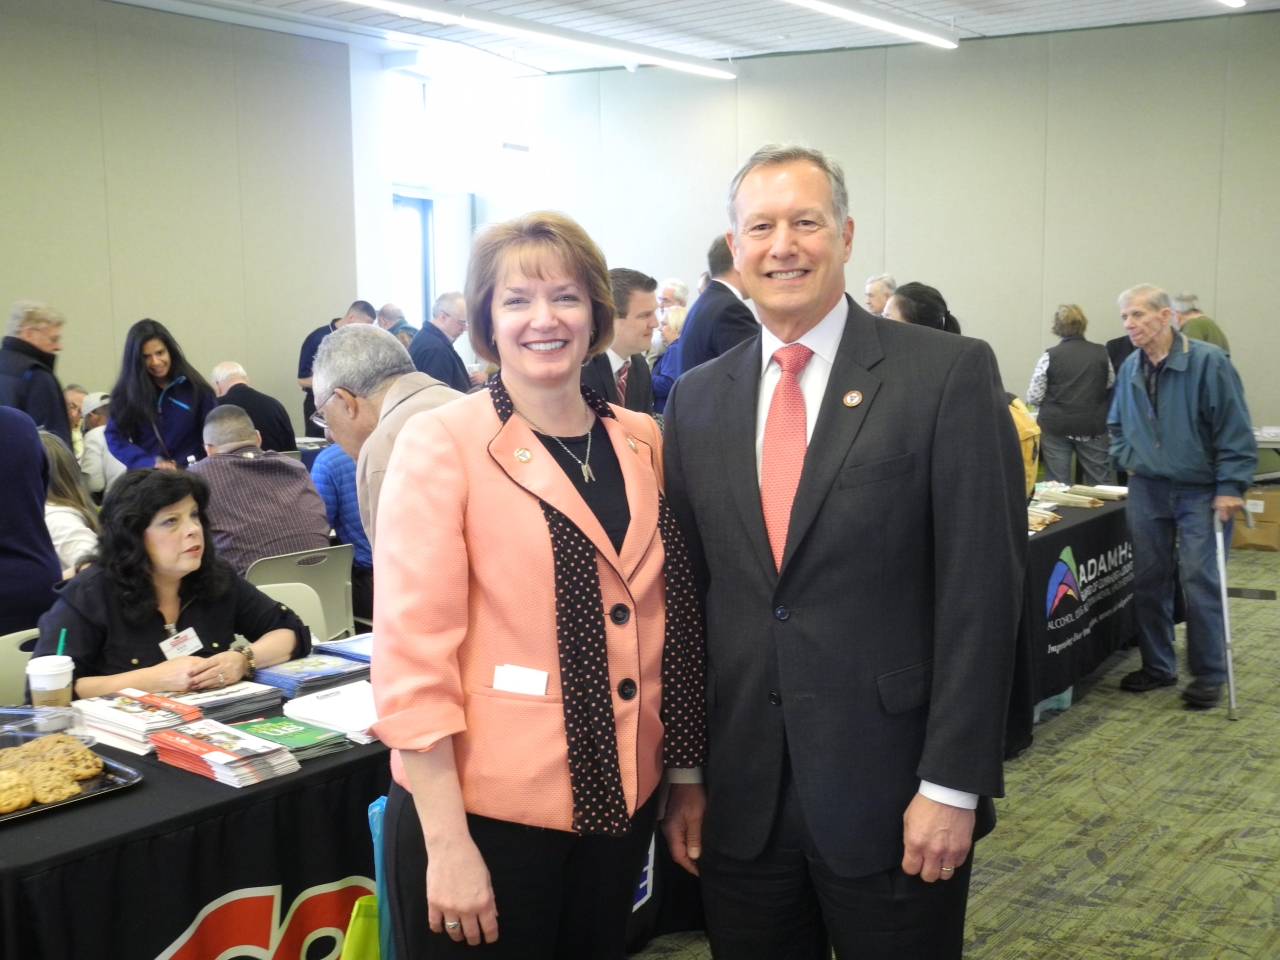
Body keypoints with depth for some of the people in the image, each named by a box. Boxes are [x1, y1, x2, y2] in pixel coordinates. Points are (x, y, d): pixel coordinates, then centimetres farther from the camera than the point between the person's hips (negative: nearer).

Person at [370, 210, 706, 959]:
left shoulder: (641, 441, 5)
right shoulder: (443, 443, -11)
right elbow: (413, 651, -14)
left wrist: (685, 773, 9)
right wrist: (446, 843, -16)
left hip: (620, 796, 5)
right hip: (486, 807, -5)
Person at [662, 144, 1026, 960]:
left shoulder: (951, 374, -7)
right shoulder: (697, 399, 6)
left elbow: (983, 590, -10)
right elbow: (684, 591, 8)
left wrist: (952, 786, -12)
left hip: (891, 798, -3)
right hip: (740, 800, 4)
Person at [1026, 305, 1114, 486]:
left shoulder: (1050, 355, -8)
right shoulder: (1101, 353, 0)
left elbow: (1034, 397, -7)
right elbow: (1111, 385, 15)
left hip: (1056, 426, -2)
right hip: (1093, 425, 2)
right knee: (1101, 483, 10)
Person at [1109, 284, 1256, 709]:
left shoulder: (1208, 362, -13)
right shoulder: (1129, 369, 6)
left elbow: (1235, 430, -13)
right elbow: (1117, 424, 23)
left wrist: (1230, 487, -15)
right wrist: (1127, 460, 8)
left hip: (1200, 492, -5)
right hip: (1147, 491, 6)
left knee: (1201, 582, -5)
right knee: (1148, 581, 9)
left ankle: (1208, 675, 7)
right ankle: (1157, 666, 22)